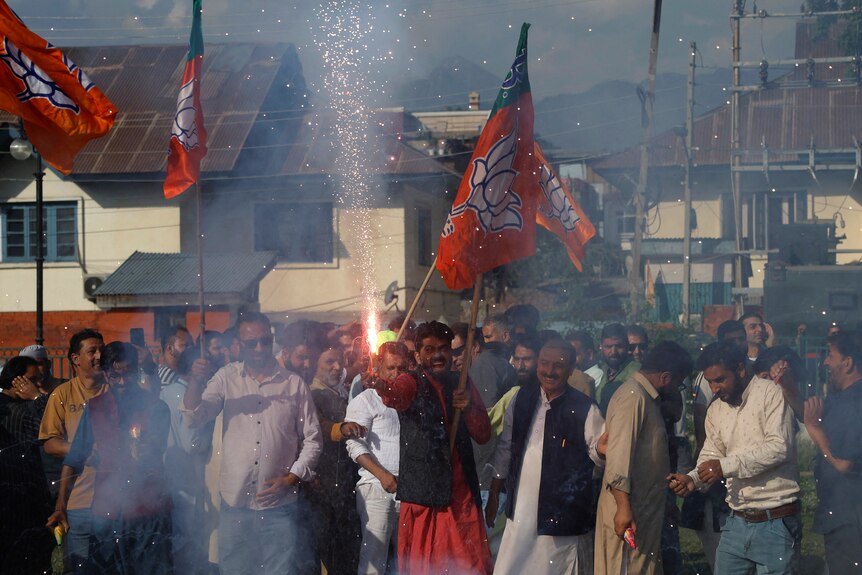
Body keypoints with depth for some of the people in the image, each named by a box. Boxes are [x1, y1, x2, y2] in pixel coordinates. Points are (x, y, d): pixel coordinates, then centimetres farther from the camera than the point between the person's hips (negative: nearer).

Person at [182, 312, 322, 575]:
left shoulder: (294, 384, 2)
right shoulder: (227, 378, 4)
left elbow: (312, 439, 6)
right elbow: (194, 418, -4)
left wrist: (292, 478, -6)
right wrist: (196, 382, -20)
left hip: (280, 504, -1)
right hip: (235, 503, 1)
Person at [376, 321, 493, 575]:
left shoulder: (463, 384, 13)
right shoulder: (412, 382, 0)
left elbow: (483, 436, 13)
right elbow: (396, 396, -25)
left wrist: (470, 408, -7)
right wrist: (382, 388, -48)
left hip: (462, 494, 4)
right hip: (423, 495, -4)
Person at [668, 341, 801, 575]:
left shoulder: (771, 393, -10)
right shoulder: (715, 409, 12)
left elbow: (780, 447, -20)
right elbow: (711, 456, 11)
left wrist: (727, 464, -24)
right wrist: (692, 479, -10)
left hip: (776, 522, -6)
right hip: (737, 521, 7)